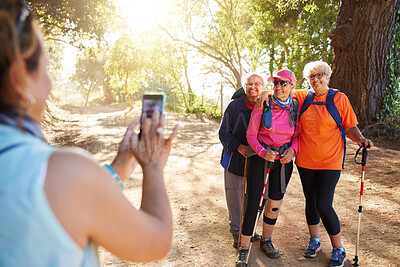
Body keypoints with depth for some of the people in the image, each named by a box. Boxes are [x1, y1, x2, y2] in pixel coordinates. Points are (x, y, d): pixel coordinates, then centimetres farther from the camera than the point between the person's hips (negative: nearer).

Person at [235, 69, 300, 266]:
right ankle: (244, 248, 8)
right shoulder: (263, 105, -10)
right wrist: (263, 152, -20)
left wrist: (292, 149, -11)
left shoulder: (296, 108, -2)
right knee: (253, 203, -6)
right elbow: (251, 134, -5)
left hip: (283, 160, 3)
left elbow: (297, 135, 8)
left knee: (275, 203, 12)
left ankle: (266, 240, 34)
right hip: (259, 156, -3)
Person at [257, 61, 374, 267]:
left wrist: (361, 139, -20)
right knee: (310, 200, 14)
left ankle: (339, 249, 14)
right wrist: (266, 93, -7)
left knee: (323, 205, -6)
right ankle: (314, 241, 34)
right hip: (305, 160, 4)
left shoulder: (339, 99, -2)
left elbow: (350, 127, -1)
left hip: (330, 161, -4)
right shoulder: (303, 97, 5)